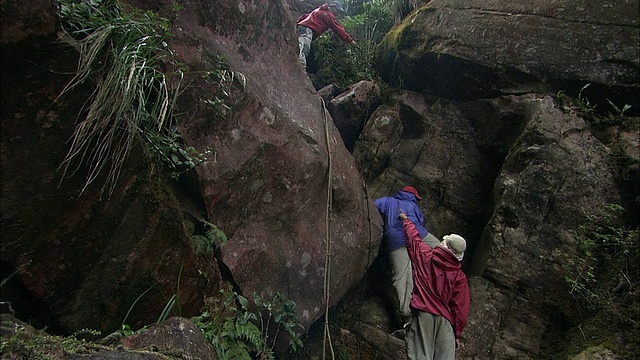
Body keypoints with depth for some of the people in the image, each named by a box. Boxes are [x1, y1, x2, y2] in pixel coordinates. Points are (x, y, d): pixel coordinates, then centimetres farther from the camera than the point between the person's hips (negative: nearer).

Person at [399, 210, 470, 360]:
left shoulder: (425, 256, 5)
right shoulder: (459, 276, 4)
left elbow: (413, 237, 23)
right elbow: (460, 309, 0)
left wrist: (405, 219, 42)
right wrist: (457, 334, 11)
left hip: (422, 314, 0)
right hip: (445, 320, 1)